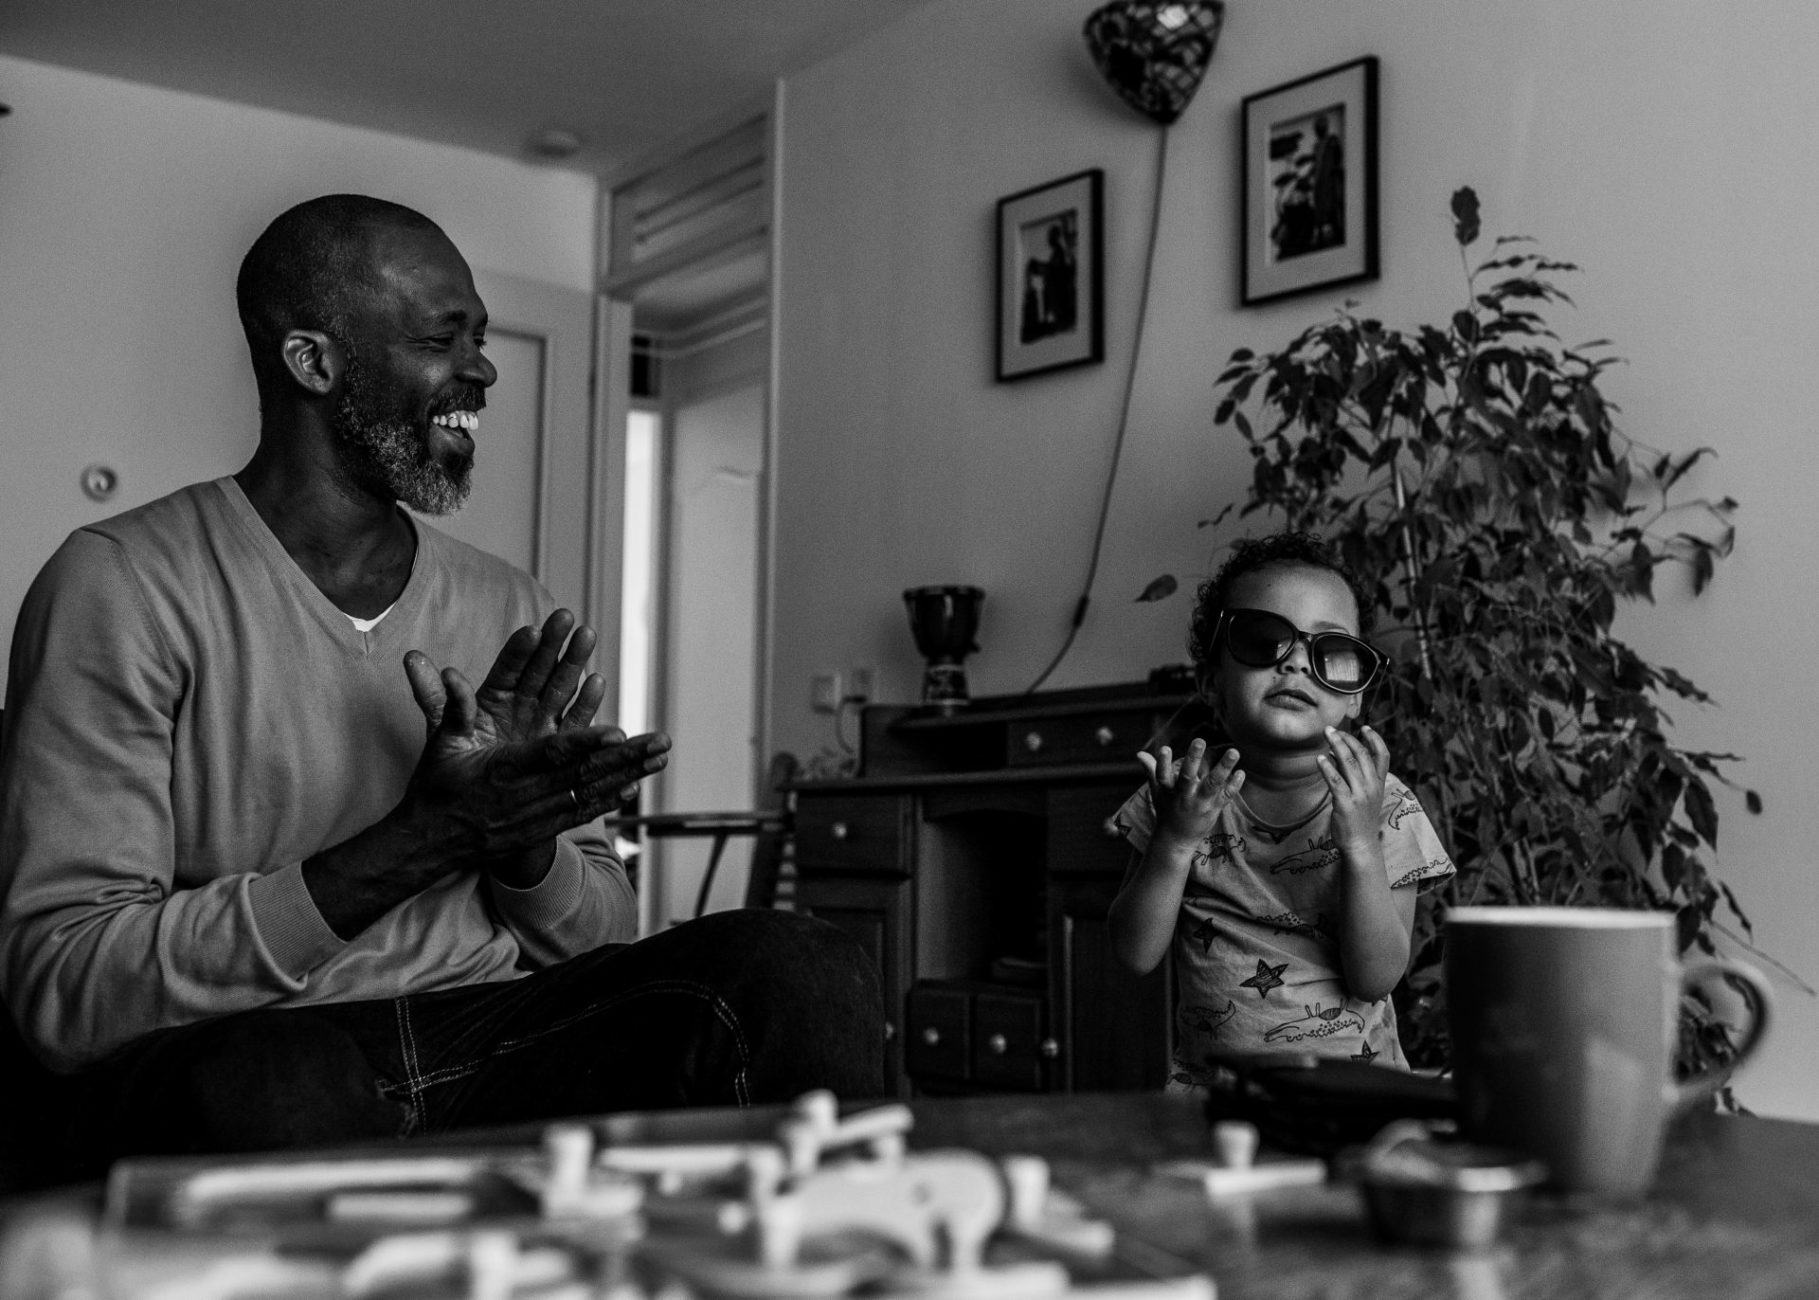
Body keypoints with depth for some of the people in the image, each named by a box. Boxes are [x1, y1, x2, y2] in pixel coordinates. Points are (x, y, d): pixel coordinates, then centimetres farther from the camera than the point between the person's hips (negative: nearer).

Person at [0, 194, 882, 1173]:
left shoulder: (511, 613, 13)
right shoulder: (125, 585, -4)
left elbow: (603, 940, 15)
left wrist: (522, 839, -9)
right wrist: (419, 842, -21)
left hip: (494, 1040, 4)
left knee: (800, 974, -22)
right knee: (283, 1086, -39)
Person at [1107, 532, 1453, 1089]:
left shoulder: (1384, 807, -5)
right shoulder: (1183, 791, -1)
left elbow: (1376, 979, -12)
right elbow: (1136, 954, -5)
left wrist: (1360, 843, -23)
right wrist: (1175, 842, -19)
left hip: (1351, 1084, 0)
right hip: (1209, 1080, 0)